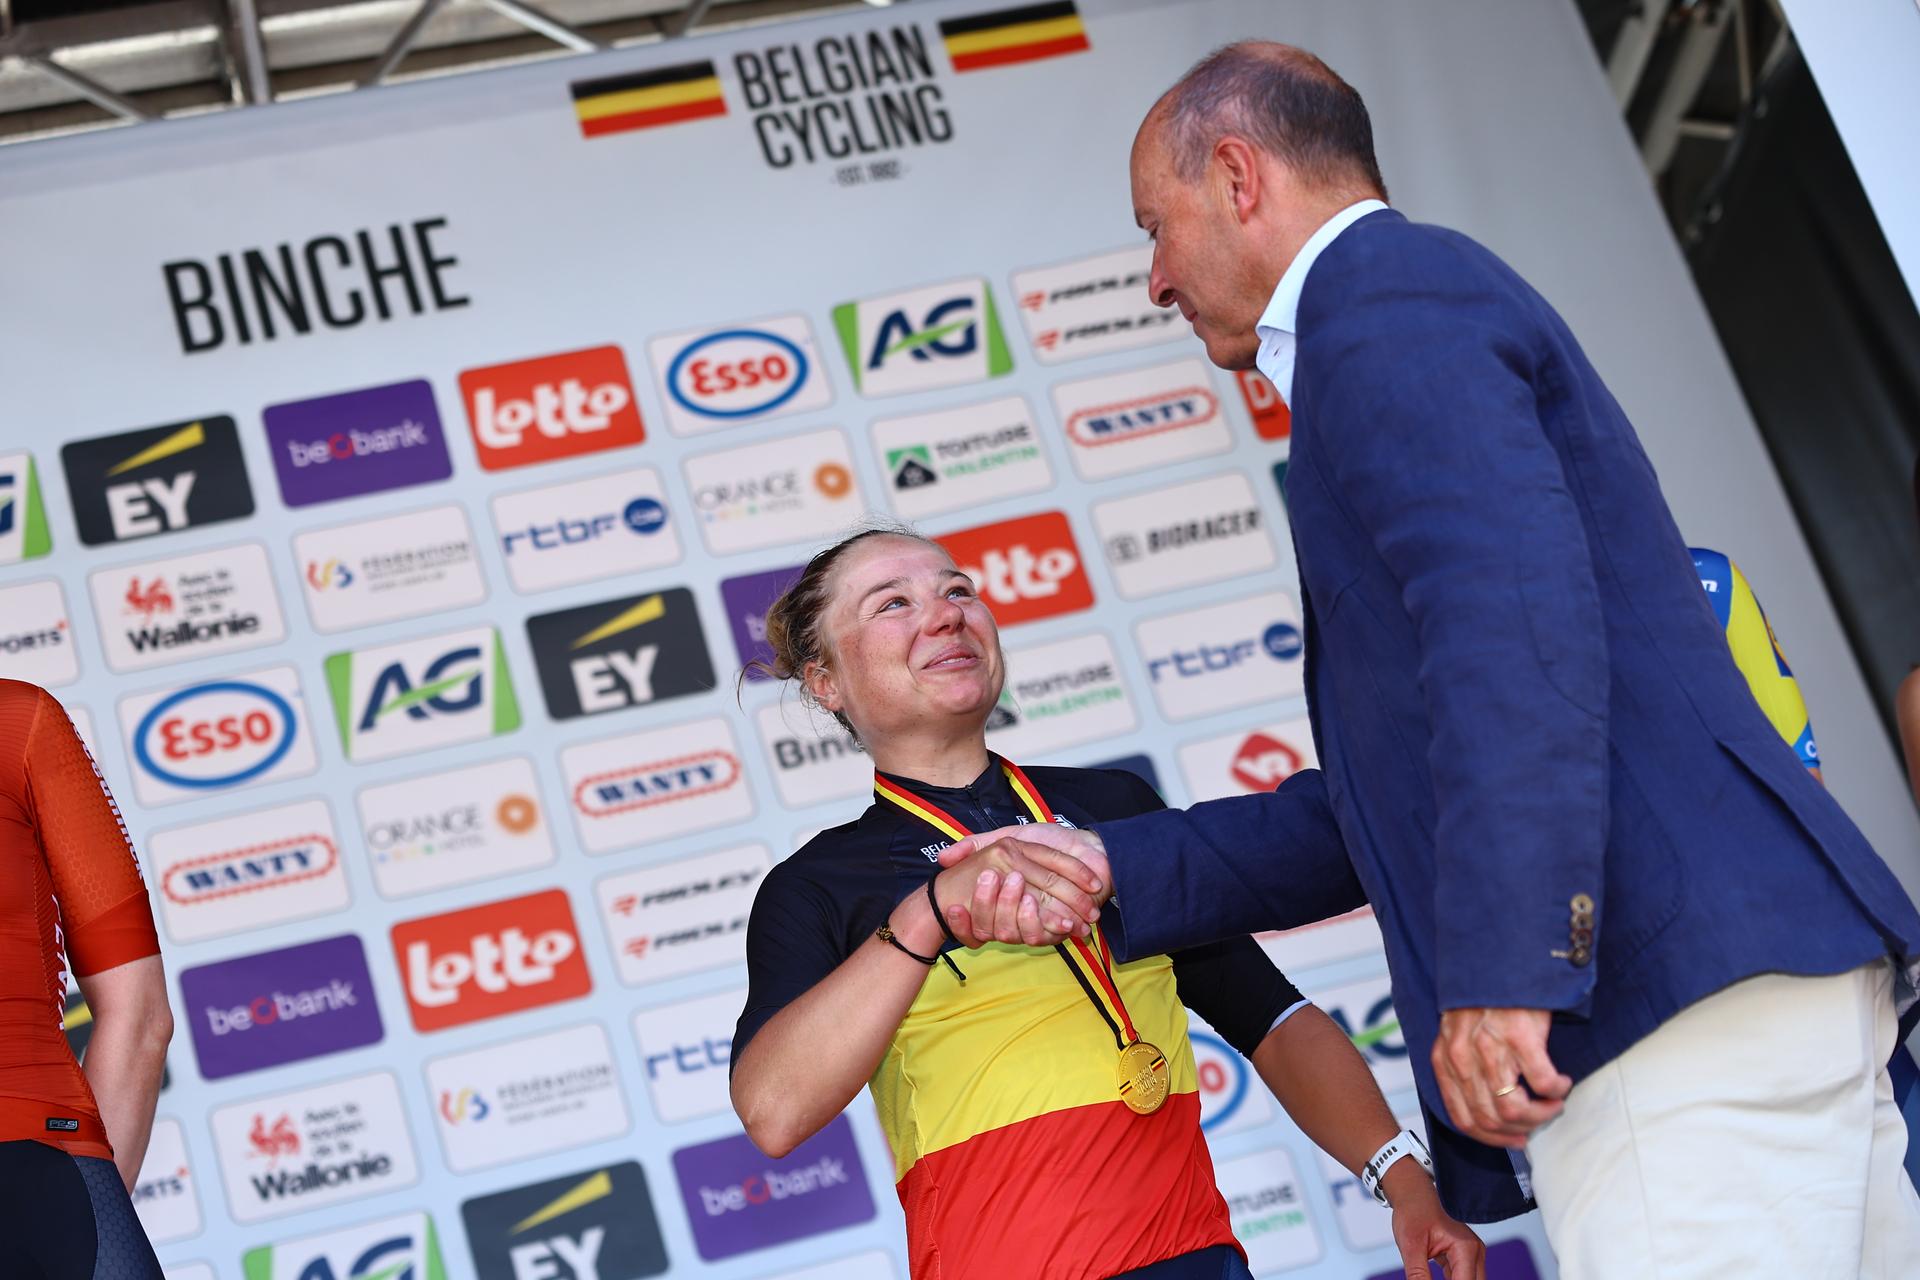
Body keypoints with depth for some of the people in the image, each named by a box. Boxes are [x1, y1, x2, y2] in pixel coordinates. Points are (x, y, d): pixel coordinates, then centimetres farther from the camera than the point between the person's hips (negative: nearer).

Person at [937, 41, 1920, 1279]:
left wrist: (1505, 966, -26)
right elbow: (1387, 800, 30)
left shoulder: (1381, 301, -2)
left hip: (1680, 994, -10)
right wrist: (1114, 869, 25)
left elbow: (1512, 607, -21)